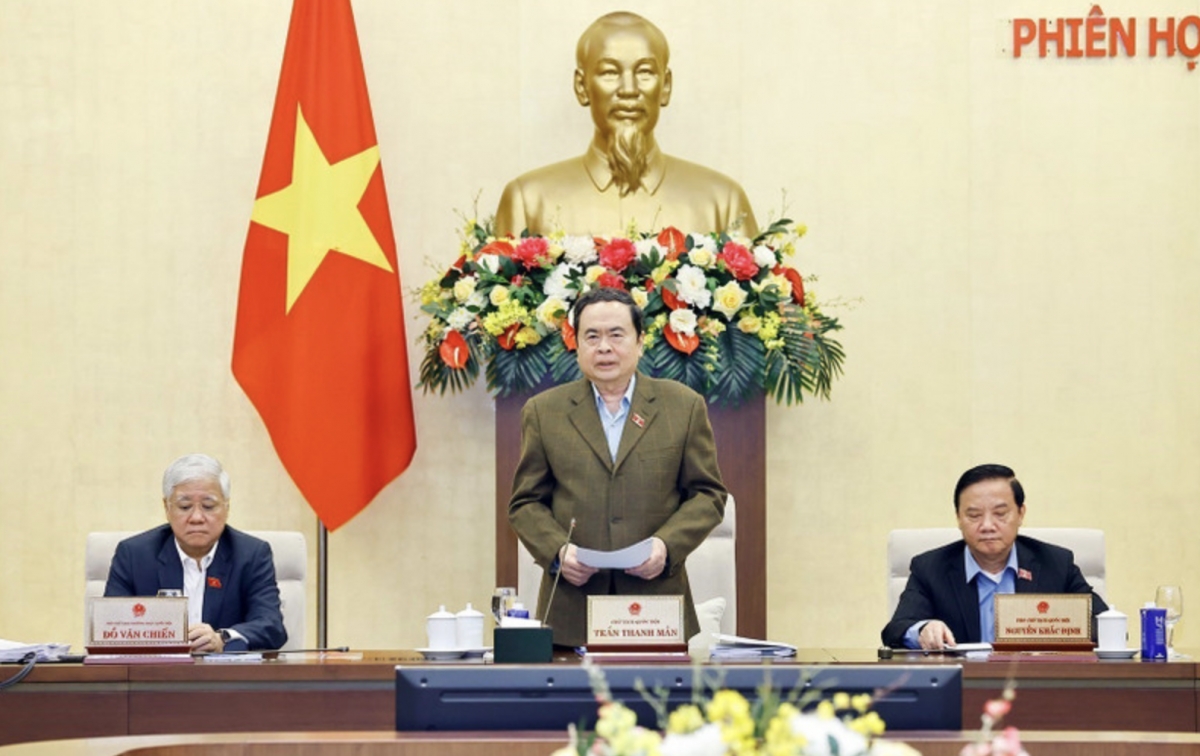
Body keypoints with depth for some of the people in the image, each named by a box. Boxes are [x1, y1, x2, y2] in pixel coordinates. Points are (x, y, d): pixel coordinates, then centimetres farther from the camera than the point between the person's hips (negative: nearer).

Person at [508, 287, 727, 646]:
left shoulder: (684, 407, 9)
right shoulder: (543, 412, 10)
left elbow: (708, 494, 8)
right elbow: (525, 503, 11)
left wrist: (667, 545, -8)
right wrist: (557, 551, -8)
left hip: (657, 600, 0)